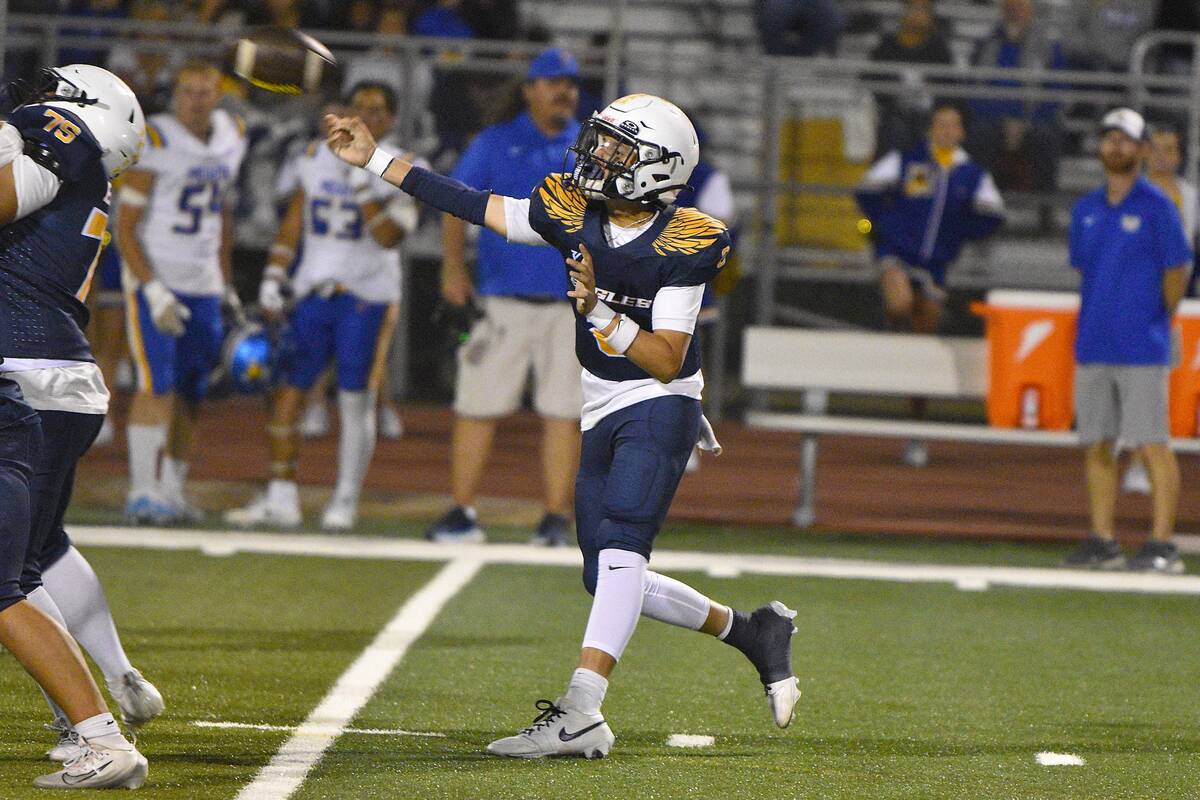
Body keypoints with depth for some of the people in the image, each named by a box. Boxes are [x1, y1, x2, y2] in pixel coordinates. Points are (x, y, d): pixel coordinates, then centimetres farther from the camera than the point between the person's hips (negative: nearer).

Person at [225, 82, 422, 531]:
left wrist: (363, 185, -22)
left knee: (356, 400, -2)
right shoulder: (317, 158, 10)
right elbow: (294, 222, 17)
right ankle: (281, 498, 6)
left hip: (367, 296, -4)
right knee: (287, 391, 0)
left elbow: (389, 237, -16)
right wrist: (274, 275, 10)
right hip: (314, 291, 4)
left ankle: (345, 501, 6)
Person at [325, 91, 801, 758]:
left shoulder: (683, 245, -17)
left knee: (620, 548, -24)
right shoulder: (572, 214, -1)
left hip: (658, 408, -7)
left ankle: (579, 713, -34)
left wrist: (600, 311, -32)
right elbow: (473, 206, 5)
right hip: (598, 415, 7)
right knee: (612, 579, 8)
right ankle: (753, 632, 26)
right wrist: (374, 159, 5)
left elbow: (667, 362, -20)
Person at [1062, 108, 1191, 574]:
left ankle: (1162, 545, -7)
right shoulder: (1086, 211, 13)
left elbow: (1177, 271, -3)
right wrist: (1094, 322, 13)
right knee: (1096, 445, 7)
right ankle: (1103, 541, 13)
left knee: (1152, 445, -7)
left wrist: (1157, 322, 1)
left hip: (1142, 349, -6)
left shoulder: (1156, 206, -4)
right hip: (1093, 346, 6)